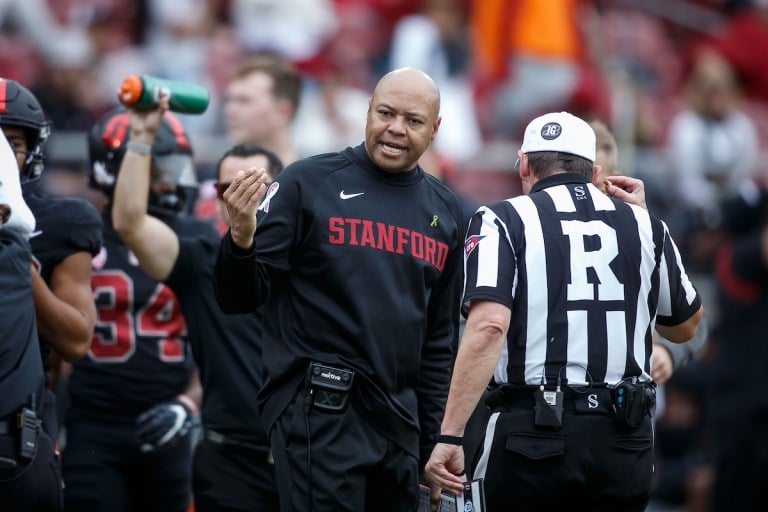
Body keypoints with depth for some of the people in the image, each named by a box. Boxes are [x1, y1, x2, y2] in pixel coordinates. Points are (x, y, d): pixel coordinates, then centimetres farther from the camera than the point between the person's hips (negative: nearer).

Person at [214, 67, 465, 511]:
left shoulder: (445, 212, 12)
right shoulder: (309, 183, -2)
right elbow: (240, 299, -4)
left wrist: (437, 439, 15)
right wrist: (242, 239, -23)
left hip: (399, 419, 6)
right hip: (319, 409, -6)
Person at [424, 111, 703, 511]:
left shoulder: (503, 222, 1)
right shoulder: (644, 225, 12)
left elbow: (489, 326, -15)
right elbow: (685, 327, 27)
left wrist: (449, 437, -17)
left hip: (532, 430, -3)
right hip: (625, 438, 3)